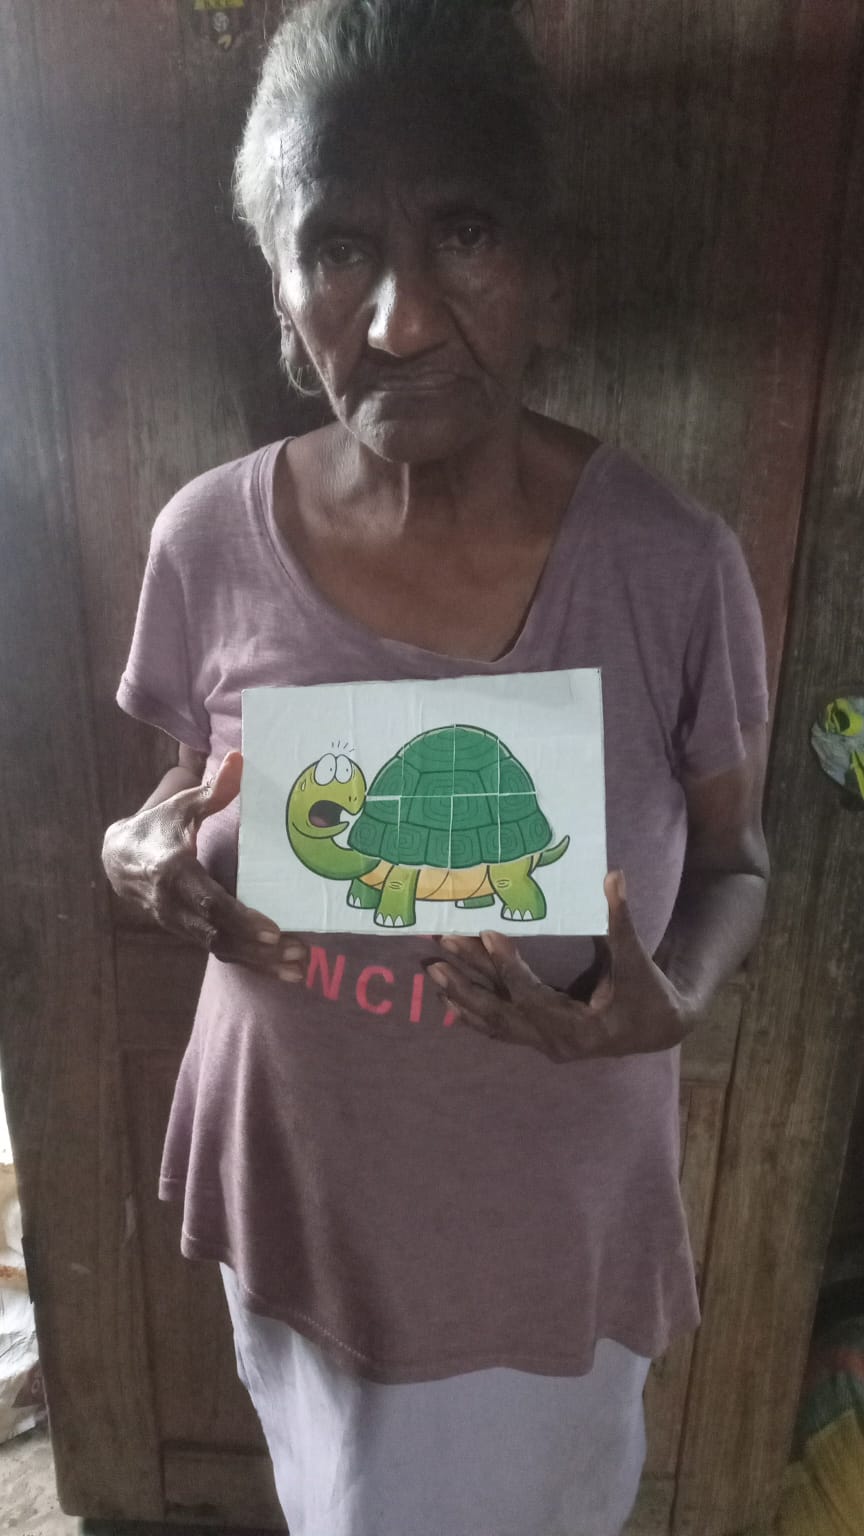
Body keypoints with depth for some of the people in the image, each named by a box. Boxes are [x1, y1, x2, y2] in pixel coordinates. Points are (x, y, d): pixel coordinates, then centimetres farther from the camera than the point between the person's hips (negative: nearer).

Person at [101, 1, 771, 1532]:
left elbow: (733, 864, -5)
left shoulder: (673, 565, -20)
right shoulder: (207, 541, -15)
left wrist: (672, 1000, -24)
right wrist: (151, 859, -20)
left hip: (555, 1218, -1)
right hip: (296, 1192, 2)